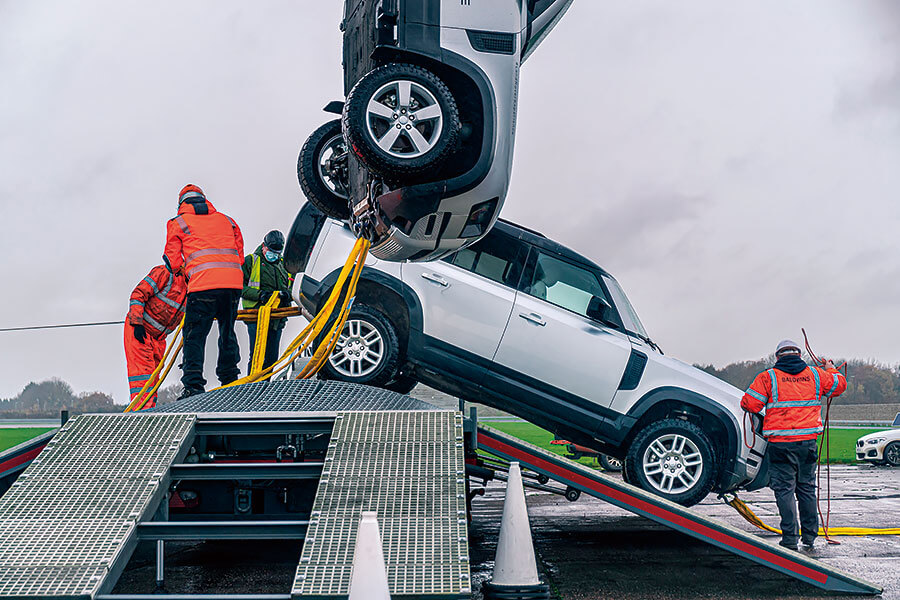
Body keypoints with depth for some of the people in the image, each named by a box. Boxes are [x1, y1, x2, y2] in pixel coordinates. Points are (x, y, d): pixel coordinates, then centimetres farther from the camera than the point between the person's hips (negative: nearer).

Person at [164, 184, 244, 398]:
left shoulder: (178, 223, 13)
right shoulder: (226, 220, 23)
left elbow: (173, 262, 11)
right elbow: (239, 255, 21)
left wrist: (183, 269, 31)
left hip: (204, 284, -4)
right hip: (234, 282, 4)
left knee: (195, 335, 0)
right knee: (227, 332, 19)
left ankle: (194, 385, -10)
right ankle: (229, 379, 23)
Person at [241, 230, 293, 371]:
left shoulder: (284, 265, 19)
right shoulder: (251, 261, 3)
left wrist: (287, 294, -5)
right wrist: (259, 294, -18)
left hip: (277, 320, 5)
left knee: (272, 358, 7)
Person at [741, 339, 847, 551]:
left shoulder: (768, 377, -5)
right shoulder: (815, 375, 7)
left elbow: (749, 404, -8)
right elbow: (840, 384, 22)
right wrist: (831, 370, 42)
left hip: (781, 444, -4)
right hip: (808, 442, 4)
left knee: (784, 490, 2)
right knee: (807, 489, 14)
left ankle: (790, 539, -2)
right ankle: (809, 538, 18)